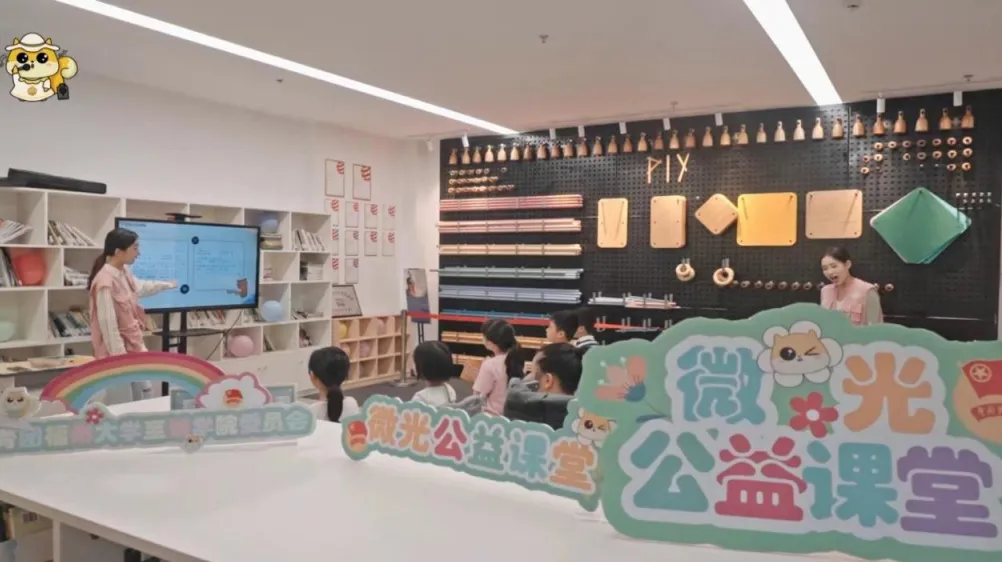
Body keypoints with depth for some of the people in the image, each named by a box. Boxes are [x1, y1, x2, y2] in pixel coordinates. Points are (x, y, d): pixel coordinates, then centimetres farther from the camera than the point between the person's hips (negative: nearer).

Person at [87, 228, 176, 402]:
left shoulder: (124, 273, 4)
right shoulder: (106, 282, -25)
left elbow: (140, 287, 28)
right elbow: (108, 325, -24)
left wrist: (167, 285, 42)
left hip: (133, 349, 10)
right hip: (118, 354, -10)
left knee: (145, 394, 18)